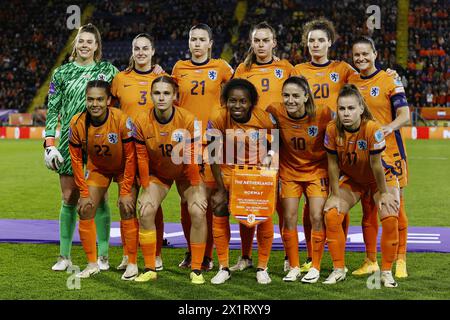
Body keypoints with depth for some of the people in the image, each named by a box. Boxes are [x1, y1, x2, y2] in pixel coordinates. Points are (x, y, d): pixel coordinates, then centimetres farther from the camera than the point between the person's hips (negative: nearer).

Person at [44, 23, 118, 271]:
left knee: (99, 199, 1)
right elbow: (53, 109, 8)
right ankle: (64, 256, 12)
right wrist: (49, 142, -1)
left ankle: (102, 256, 9)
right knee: (69, 199, 4)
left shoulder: (108, 70, 6)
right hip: (70, 140, 1)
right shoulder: (62, 72, 9)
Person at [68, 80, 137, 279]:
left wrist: (126, 191, -20)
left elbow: (130, 157, -21)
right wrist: (84, 193, -11)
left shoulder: (122, 120, -30)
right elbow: (76, 160, -10)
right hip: (96, 168, 3)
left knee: (127, 210, -13)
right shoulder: (77, 123, -21)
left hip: (124, 168, -3)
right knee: (85, 210, -3)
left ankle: (132, 264, 0)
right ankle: (92, 264, 9)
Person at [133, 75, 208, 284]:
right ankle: (150, 269, -2)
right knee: (146, 212, -16)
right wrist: (146, 190, -12)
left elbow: (192, 158, -19)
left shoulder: (188, 120, -24)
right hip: (157, 173, 2)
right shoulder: (142, 121, -19)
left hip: (186, 173, -1)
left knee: (198, 212, -18)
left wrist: (196, 190, -18)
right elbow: (142, 159, -13)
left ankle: (196, 270, -5)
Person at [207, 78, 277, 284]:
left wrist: (270, 156, -16)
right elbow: (214, 156, -14)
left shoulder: (264, 118, -22)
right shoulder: (218, 120, -22)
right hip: (228, 170, 0)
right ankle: (224, 268, 12)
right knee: (219, 213, -5)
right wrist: (220, 189, -13)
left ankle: (262, 268, 16)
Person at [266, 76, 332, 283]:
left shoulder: (323, 114, -22)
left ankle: (315, 267, 9)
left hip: (317, 170, -2)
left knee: (317, 218, -6)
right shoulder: (276, 113, -18)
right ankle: (294, 267, 17)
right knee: (289, 219, 2)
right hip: (289, 171, 2)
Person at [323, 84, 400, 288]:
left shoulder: (372, 128, -31)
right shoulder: (332, 129, -22)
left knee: (390, 217, -22)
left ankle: (386, 271, -4)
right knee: (331, 215, -14)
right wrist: (335, 195, -11)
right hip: (351, 178, 3)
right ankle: (339, 269, 1)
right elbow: (332, 164, -13)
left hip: (382, 177, -3)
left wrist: (384, 193, -15)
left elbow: (376, 164, -24)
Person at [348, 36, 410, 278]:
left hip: (388, 150, -4)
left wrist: (389, 127, -28)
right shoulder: (350, 82, 9)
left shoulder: (389, 80, -4)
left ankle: (400, 261, 9)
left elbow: (404, 114, -10)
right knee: (368, 207, 8)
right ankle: (371, 261, 17)